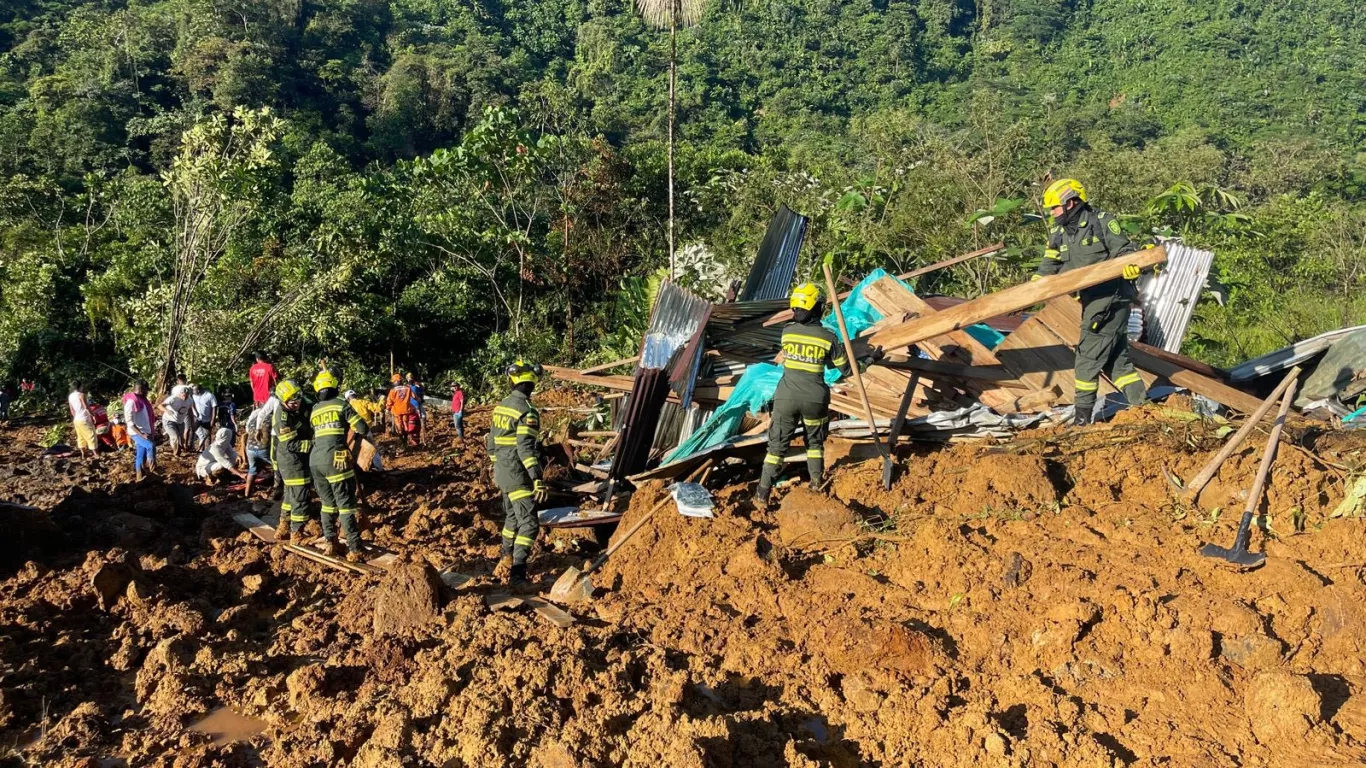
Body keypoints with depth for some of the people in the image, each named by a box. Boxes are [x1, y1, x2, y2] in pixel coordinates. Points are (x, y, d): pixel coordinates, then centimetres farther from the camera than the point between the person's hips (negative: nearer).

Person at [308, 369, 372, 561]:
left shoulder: (314, 410, 17)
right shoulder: (341, 404, 1)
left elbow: (314, 434, 17)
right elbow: (363, 428, -2)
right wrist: (358, 435, 21)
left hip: (314, 460, 5)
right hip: (335, 460, -5)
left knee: (327, 503, 19)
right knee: (345, 504, -3)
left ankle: (329, 542, 20)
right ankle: (354, 550, -6)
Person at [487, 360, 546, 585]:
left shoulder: (501, 406, 8)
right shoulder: (526, 411, -18)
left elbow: (492, 442, 16)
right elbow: (526, 449, -25)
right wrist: (538, 480, -27)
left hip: (502, 472, 9)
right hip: (517, 475, -9)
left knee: (512, 516, 23)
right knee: (529, 523, -8)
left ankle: (507, 559, 34)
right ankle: (517, 572, -13)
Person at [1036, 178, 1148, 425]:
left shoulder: (1102, 222, -9)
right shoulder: (1059, 233, 10)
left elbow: (1123, 249, -10)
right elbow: (1050, 265, 9)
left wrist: (1130, 262, -32)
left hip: (1111, 300, -8)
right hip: (1093, 301, 8)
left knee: (1088, 355, -7)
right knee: (1115, 356, 10)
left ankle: (1082, 417, -1)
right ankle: (1141, 405, 17)